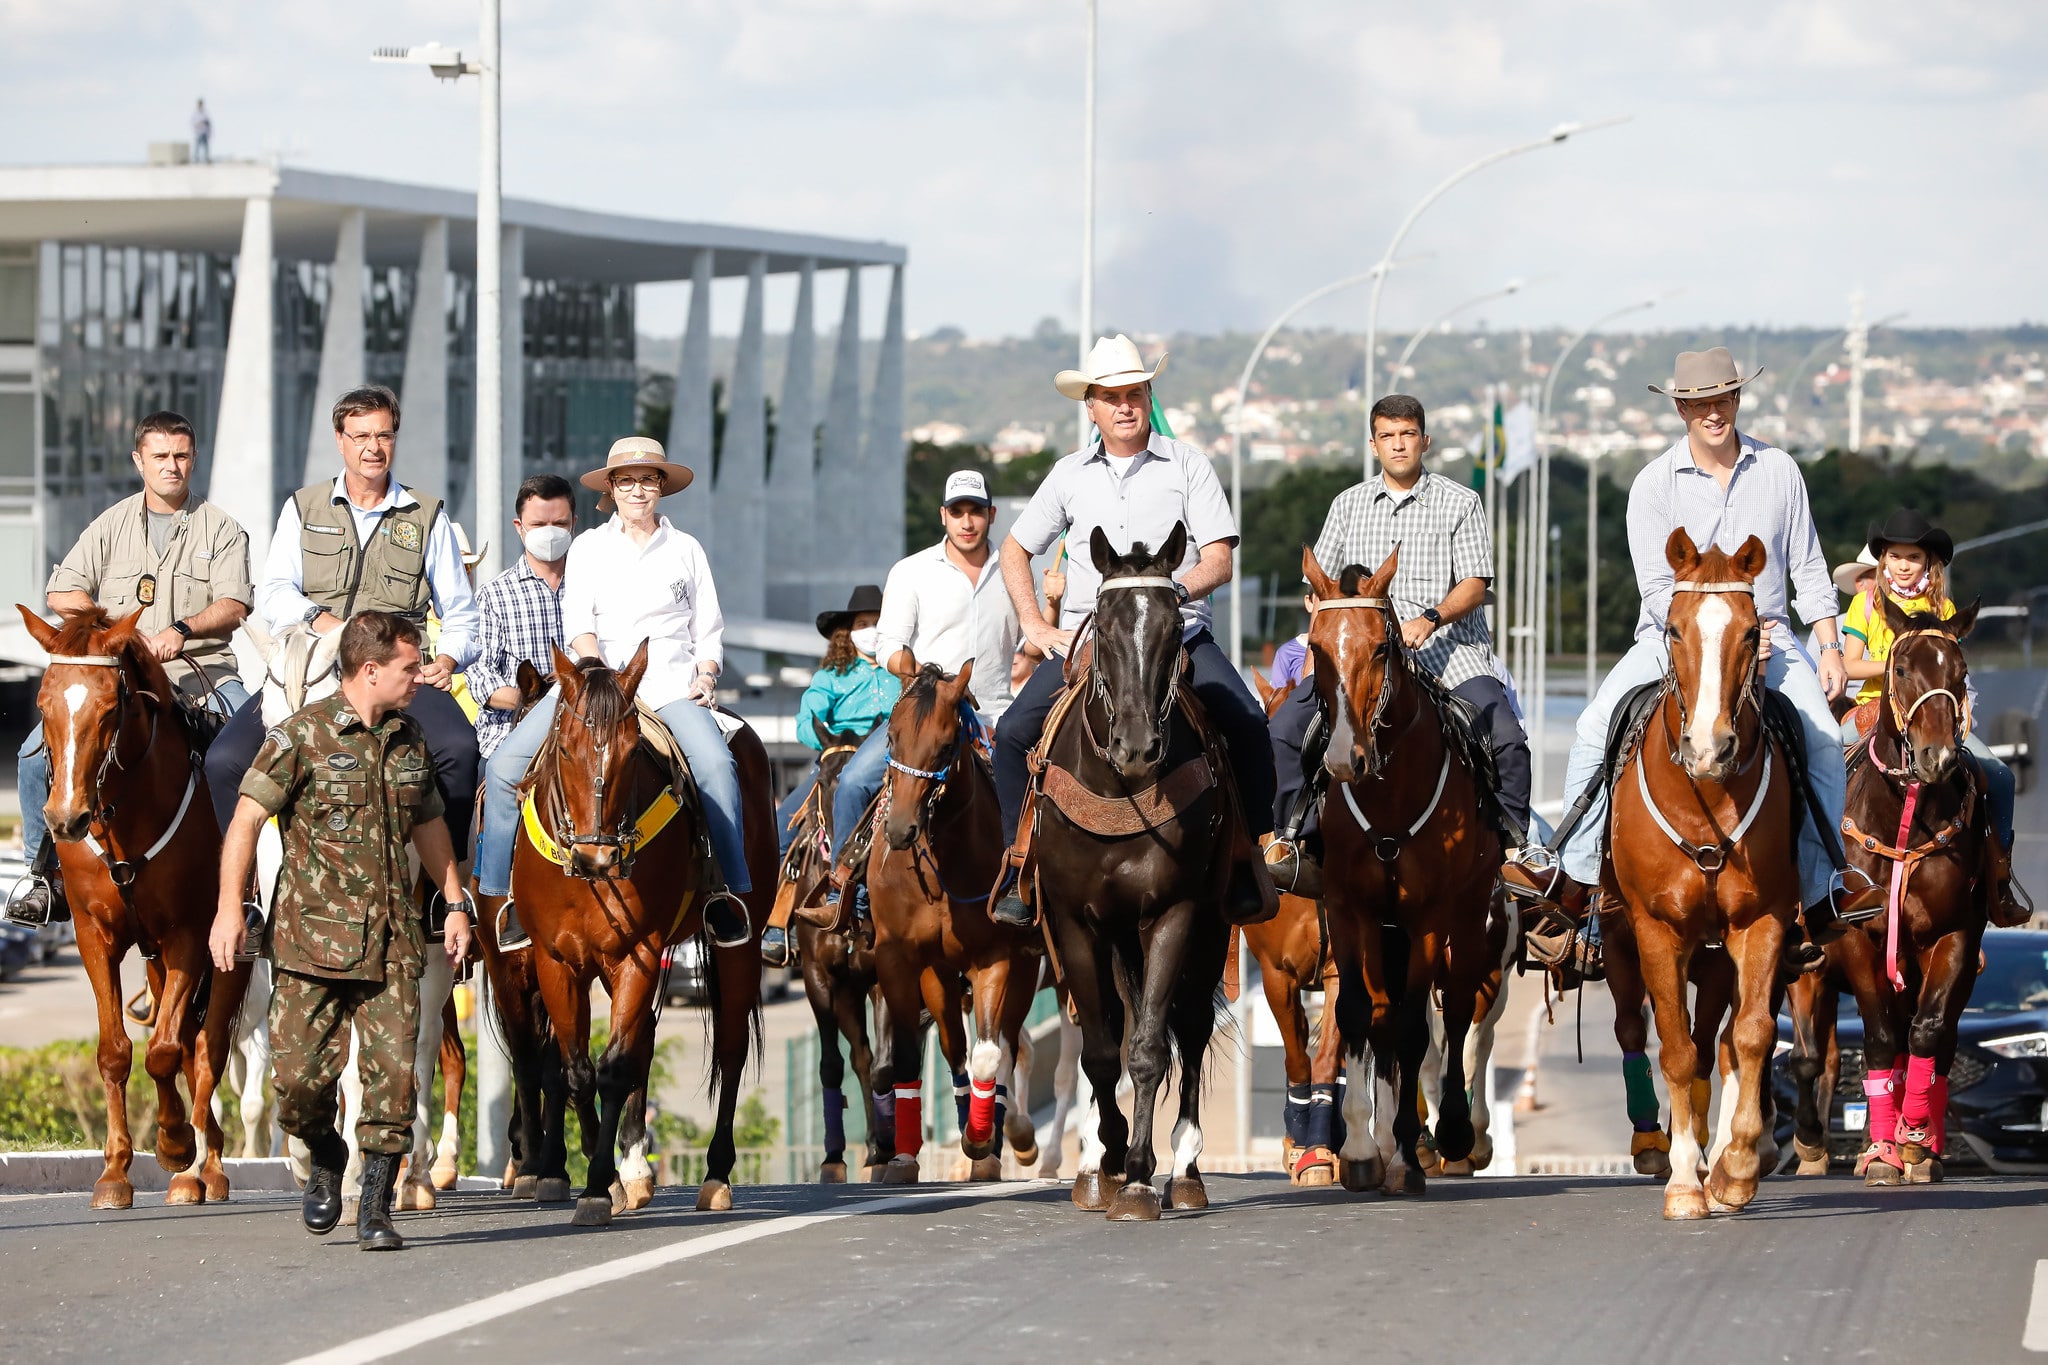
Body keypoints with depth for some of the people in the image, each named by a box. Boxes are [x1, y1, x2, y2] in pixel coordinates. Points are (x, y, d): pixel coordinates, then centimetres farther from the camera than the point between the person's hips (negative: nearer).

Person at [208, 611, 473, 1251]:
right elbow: (247, 817, -8)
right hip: (313, 934, -4)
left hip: (392, 939, 4)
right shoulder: (303, 735, -6)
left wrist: (456, 903, 22)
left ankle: (375, 1208, 3)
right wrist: (229, 907, -16)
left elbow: (428, 824, 25)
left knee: (393, 1071, -5)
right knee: (300, 1072, -5)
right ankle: (325, 1158, 25)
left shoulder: (410, 738, 12)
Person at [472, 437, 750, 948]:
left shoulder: (686, 550, 14)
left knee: (715, 763, -30)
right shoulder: (588, 548, 13)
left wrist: (706, 675, -4)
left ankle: (728, 891, -23)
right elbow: (578, 627, 1)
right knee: (505, 765, -15)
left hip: (670, 679, -1)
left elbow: (708, 631, 16)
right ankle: (494, 895, -7)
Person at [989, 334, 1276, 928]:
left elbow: (1219, 560, -3)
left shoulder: (1185, 464, 2)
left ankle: (1251, 865, -13)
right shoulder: (1070, 474, 11)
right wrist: (1035, 626, 10)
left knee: (1248, 724, -25)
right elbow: (1017, 548, 23)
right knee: (1014, 732, -16)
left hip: (1177, 632, -2)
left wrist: (1176, 590, -24)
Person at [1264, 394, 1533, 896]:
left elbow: (1474, 585, -3)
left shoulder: (1460, 503, 6)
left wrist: (1429, 620, -20)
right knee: (1286, 726, -16)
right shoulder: (1349, 504, 16)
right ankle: (1287, 837, -5)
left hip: (1447, 645, -2)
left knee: (1506, 737, -24)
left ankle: (1513, 839, -7)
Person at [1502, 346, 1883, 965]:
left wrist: (1830, 648, 2)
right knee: (1595, 732, -20)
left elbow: (1808, 568, 9)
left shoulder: (1779, 470, 2)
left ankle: (1823, 890, -13)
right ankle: (1574, 879, -12)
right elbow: (1659, 589, -10)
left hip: (1767, 639, 1)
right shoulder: (1654, 484, -5)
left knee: (1824, 738, -21)